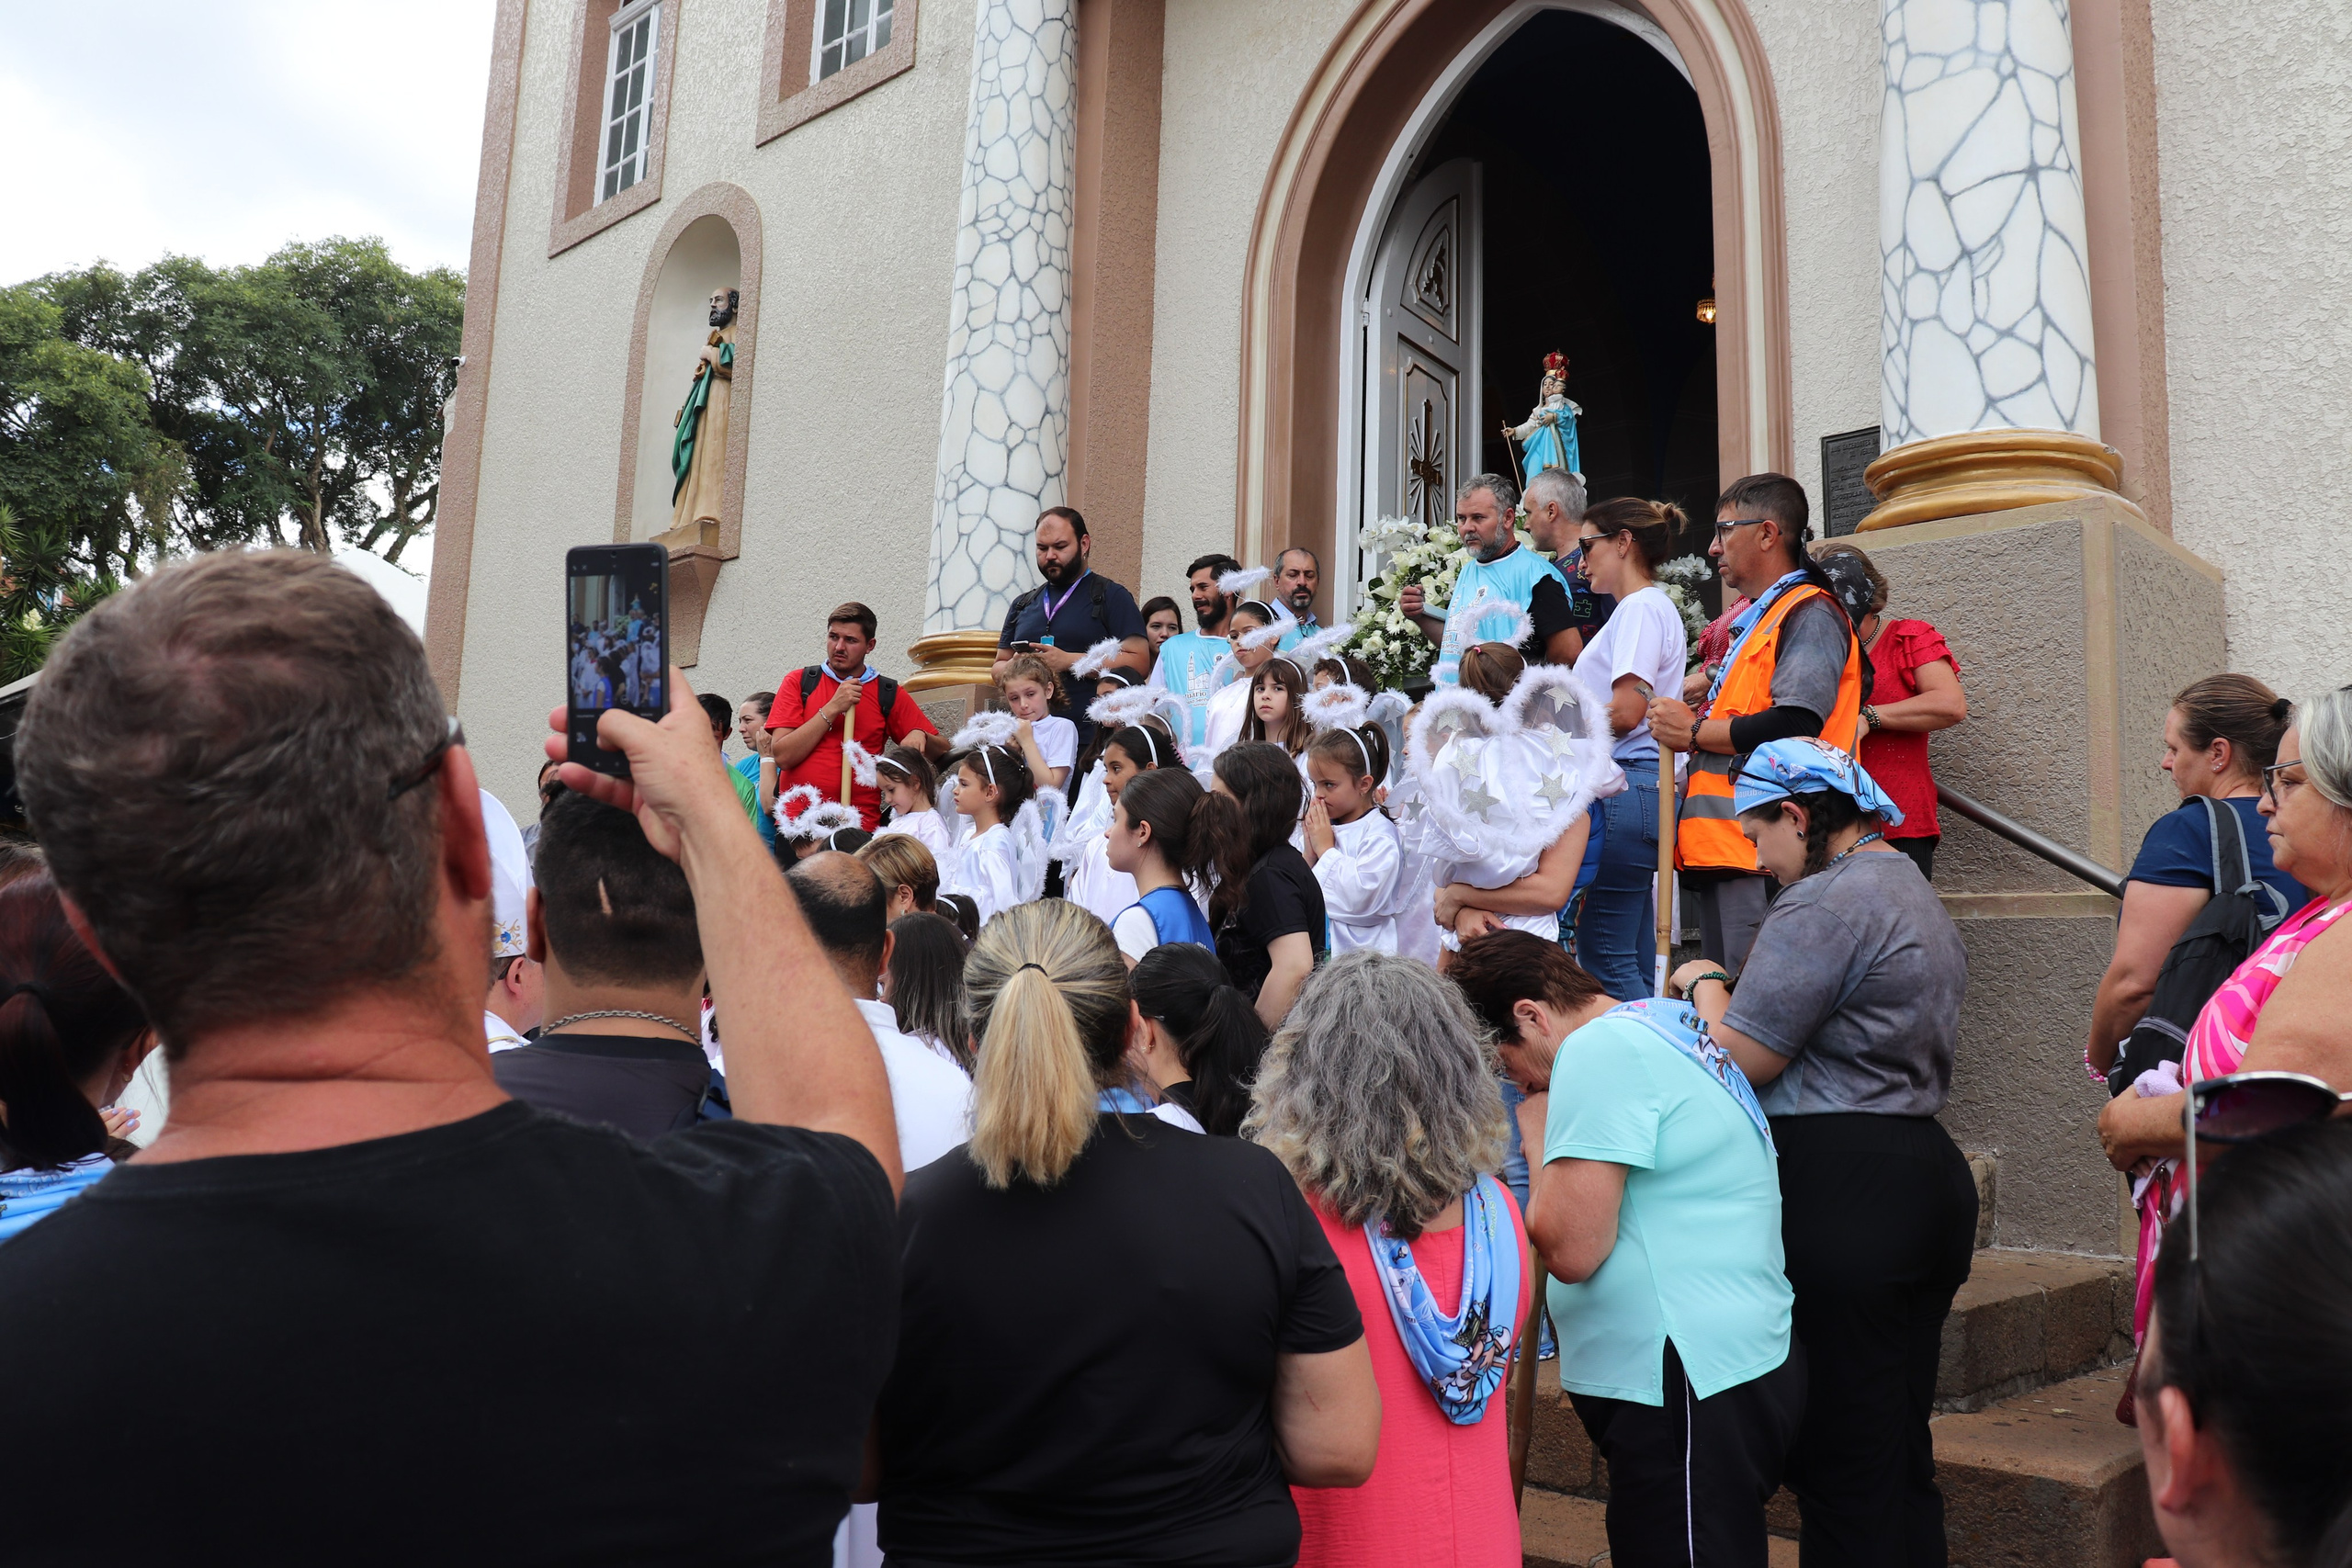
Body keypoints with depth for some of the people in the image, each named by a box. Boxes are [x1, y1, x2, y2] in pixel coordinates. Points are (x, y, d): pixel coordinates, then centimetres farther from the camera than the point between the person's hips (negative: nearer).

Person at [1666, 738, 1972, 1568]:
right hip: (1929, 1178, 10)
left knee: (1840, 1459, -1)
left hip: (1840, 1193, -10)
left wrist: (1704, 984, 1)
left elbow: (1741, 1058, -17)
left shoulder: (1824, 902, -15)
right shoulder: (1917, 895, 18)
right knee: (1903, 1453, 17)